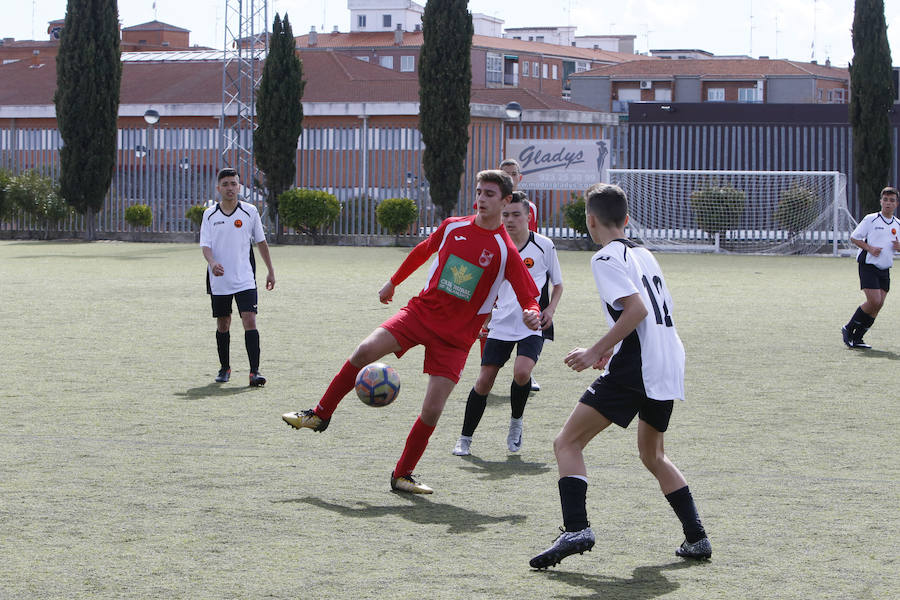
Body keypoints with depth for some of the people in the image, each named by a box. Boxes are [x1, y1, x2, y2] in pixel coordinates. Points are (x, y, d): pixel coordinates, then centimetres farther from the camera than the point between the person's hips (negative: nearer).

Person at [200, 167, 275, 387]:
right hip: (219, 280, 1)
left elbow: (261, 242, 10)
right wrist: (212, 262, -24)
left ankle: (254, 371, -16)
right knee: (223, 324, 10)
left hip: (245, 279, -1)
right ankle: (224, 368, 27)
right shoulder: (210, 215, 2)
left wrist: (270, 271, 13)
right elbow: (205, 245, -3)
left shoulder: (250, 211, 1)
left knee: (249, 320, -14)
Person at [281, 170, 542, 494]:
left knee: (432, 410, -10)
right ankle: (321, 415, -1)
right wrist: (393, 281, 30)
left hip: (456, 336, -3)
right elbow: (423, 251, 23)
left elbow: (529, 299, -9)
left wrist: (532, 315, -32)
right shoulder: (453, 227, 3)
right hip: (421, 310, 3)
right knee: (366, 350, -18)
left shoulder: (506, 251, -9)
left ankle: (402, 475, 8)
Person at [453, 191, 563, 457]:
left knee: (522, 372, -25)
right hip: (501, 323, 2)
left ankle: (516, 421, 3)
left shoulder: (544, 245, 0)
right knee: (484, 380, -4)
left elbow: (557, 285, 11)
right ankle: (465, 438, 9)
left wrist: (550, 309, -6)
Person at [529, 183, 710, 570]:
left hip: (636, 368, -8)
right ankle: (696, 538, 21)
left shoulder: (606, 258, -6)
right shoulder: (643, 254, 19)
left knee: (568, 443, -5)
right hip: (670, 367, 8)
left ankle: (576, 529, -21)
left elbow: (637, 309, -18)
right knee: (653, 455, 25)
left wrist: (597, 351, -16)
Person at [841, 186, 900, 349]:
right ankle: (848, 329, 2)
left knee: (878, 305, -2)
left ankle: (857, 339, 6)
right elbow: (854, 237, -1)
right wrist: (869, 248, -15)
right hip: (868, 267, -6)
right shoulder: (870, 219, -3)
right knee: (874, 301, -17)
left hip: (885, 269, 6)